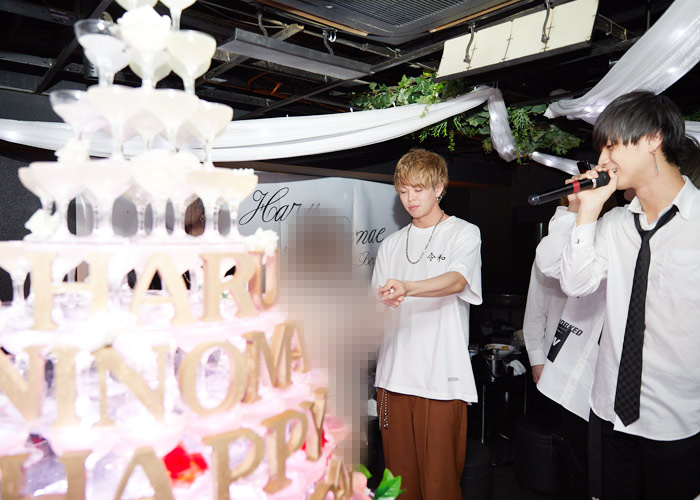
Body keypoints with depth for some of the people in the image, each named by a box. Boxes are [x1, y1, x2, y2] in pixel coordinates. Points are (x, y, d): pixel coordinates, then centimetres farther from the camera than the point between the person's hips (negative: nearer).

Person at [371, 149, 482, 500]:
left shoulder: (464, 234, 3)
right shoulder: (391, 244, 17)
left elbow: (457, 281, -17)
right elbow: (378, 302, 17)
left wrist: (407, 288, -34)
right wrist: (382, 302, -7)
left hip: (442, 378, -4)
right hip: (394, 375, 4)